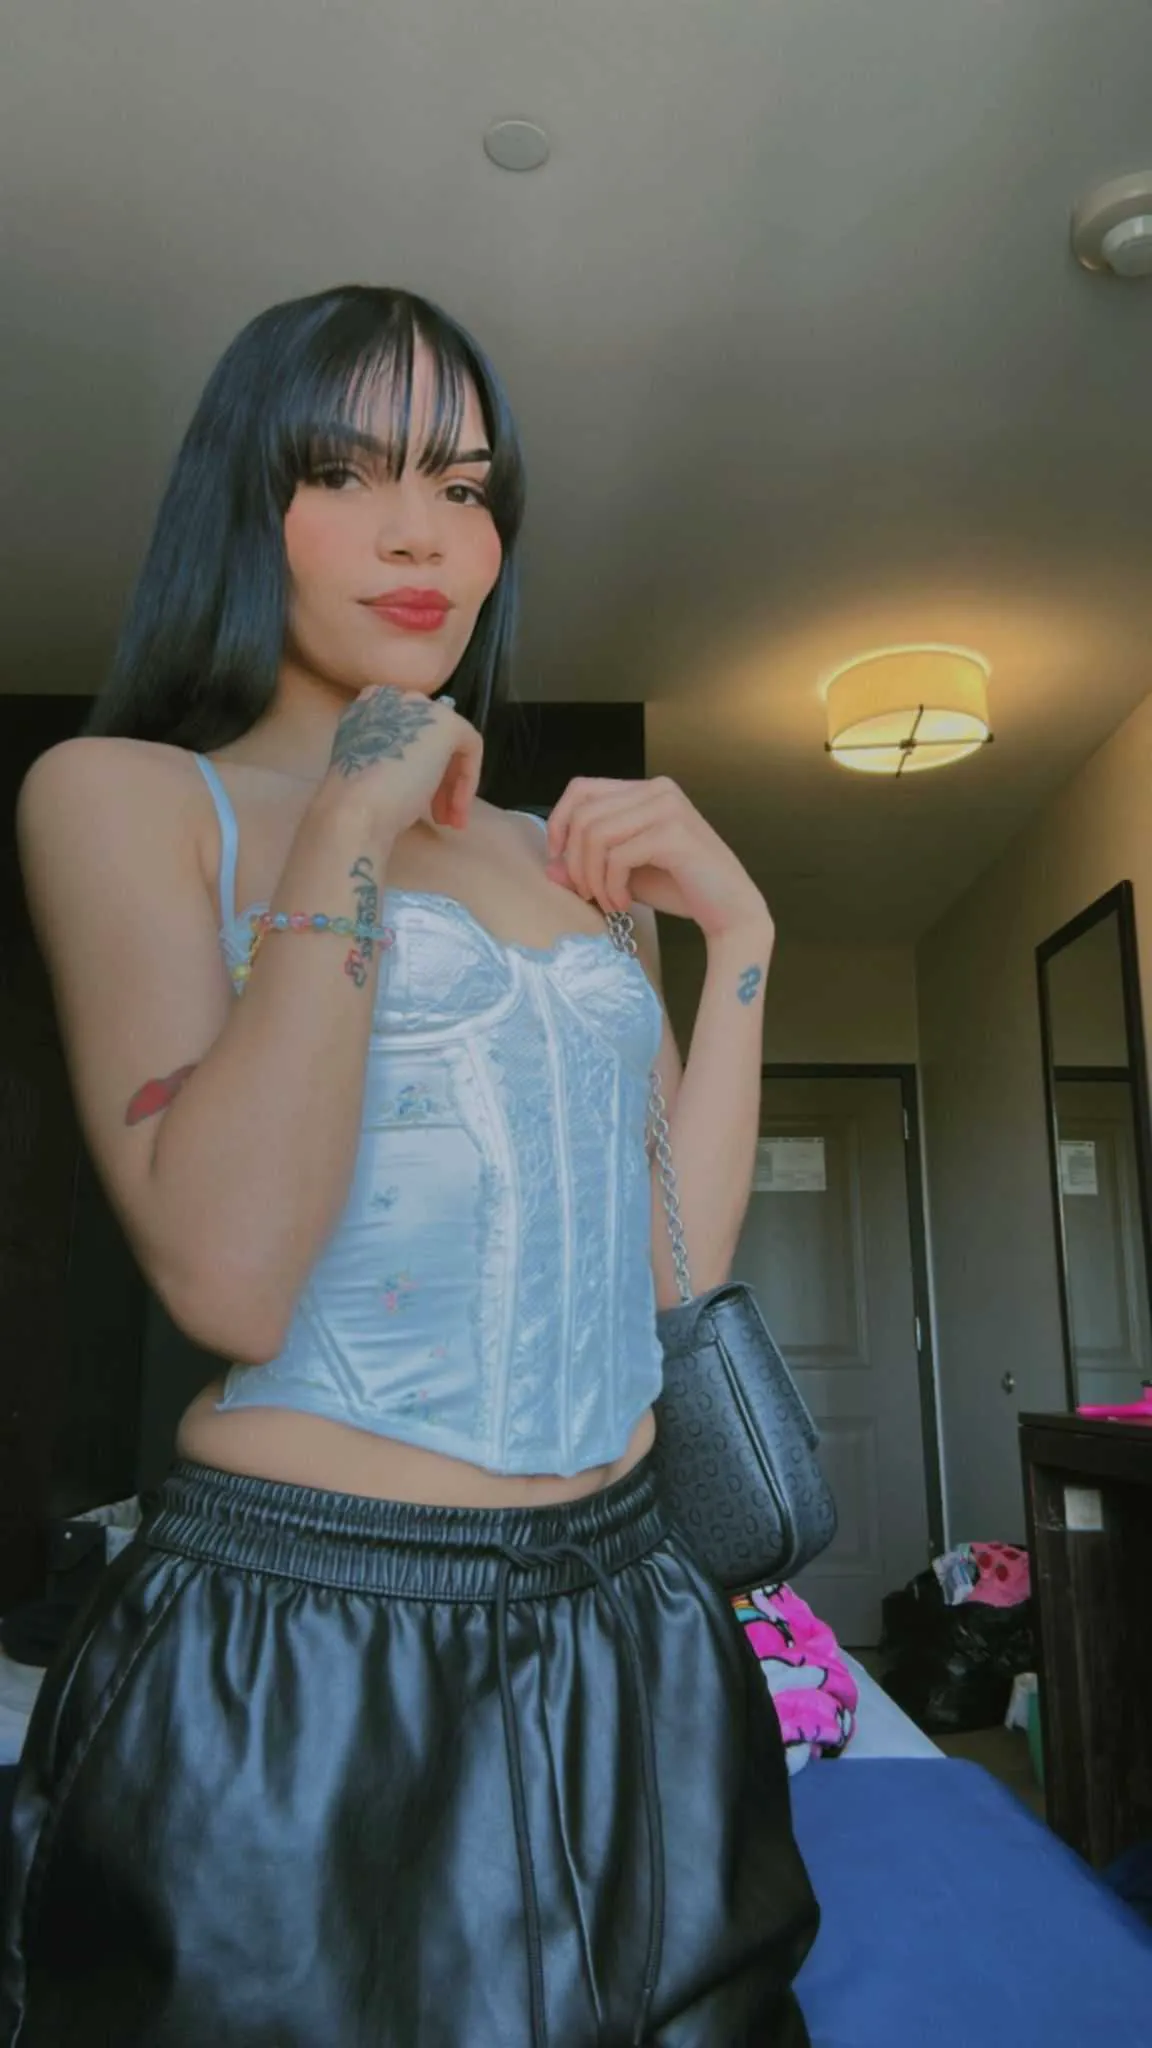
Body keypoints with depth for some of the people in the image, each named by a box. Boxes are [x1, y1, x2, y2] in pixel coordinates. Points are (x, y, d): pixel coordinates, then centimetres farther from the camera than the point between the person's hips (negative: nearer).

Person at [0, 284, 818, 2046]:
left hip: (626, 1626, 6)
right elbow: (230, 1277, -21)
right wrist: (351, 830, -18)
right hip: (295, 1645, -5)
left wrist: (736, 936, 0)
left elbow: (674, 1257, 6)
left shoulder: (565, 851, 10)